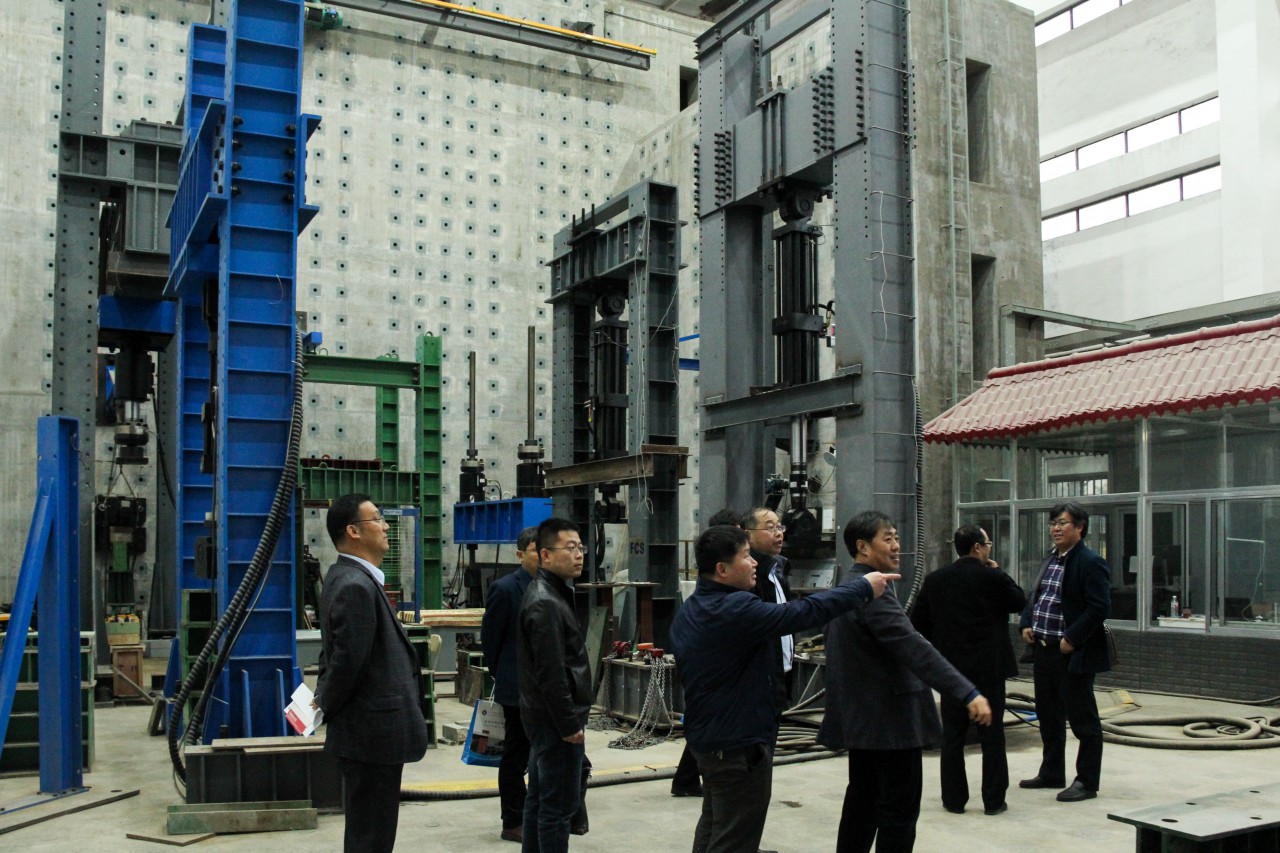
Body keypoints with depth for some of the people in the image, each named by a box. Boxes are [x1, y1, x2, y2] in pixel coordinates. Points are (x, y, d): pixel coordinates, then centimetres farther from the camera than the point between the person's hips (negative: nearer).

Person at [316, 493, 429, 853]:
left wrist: (324, 698, 12)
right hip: (374, 734, -10)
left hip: (367, 731, 10)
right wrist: (327, 704, -7)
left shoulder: (346, 577, 12)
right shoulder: (357, 586, -22)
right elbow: (348, 659, -23)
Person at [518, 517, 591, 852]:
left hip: (544, 717, 10)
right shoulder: (546, 604, -19)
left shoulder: (549, 593, 13)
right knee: (559, 804, -4)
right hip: (555, 721, -10)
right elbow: (551, 674, -23)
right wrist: (570, 724, -18)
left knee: (540, 799, 16)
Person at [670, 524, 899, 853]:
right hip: (739, 745, -10)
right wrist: (863, 587, -16)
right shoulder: (736, 609, -25)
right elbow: (804, 612, -27)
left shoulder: (688, 612, 6)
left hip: (707, 738, 10)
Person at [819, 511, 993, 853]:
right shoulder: (873, 592, -21)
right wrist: (968, 693, -35)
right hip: (890, 721, -10)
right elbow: (914, 648, -31)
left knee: (863, 802, 17)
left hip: (861, 718, 10)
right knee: (900, 809, -2)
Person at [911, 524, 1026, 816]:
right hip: (988, 668, -3)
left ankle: (954, 799, 13)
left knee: (952, 736, 9)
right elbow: (1019, 602, 4)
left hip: (951, 668, 3)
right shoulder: (991, 578, -12)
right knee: (992, 735, 6)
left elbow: (918, 621, 5)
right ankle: (994, 800, 11)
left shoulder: (935, 580, 1)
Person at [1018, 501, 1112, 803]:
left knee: (1083, 719, 2)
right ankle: (1051, 773, 30)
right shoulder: (1050, 560, 14)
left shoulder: (1091, 562, -13)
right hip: (1043, 651, 9)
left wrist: (1072, 639, -21)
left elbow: (1100, 608, -19)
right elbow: (1033, 597, 22)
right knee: (1048, 716, 18)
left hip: (1072, 654, -9)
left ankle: (1087, 782, 11)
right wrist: (1026, 625, 5)